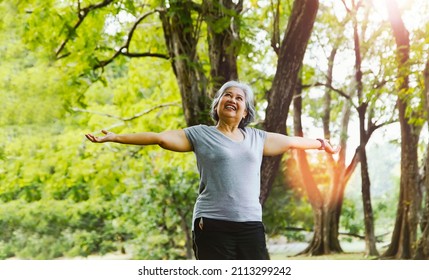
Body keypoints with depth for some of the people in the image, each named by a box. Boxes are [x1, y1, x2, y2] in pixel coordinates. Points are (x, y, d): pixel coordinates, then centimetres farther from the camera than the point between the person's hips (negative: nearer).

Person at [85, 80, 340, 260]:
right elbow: (160, 137, -3)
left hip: (251, 225, 4)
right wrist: (115, 137, -10)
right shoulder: (201, 135, 4)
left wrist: (321, 144, 43)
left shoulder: (257, 138, 16)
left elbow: (290, 141, 30)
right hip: (213, 225, -4)